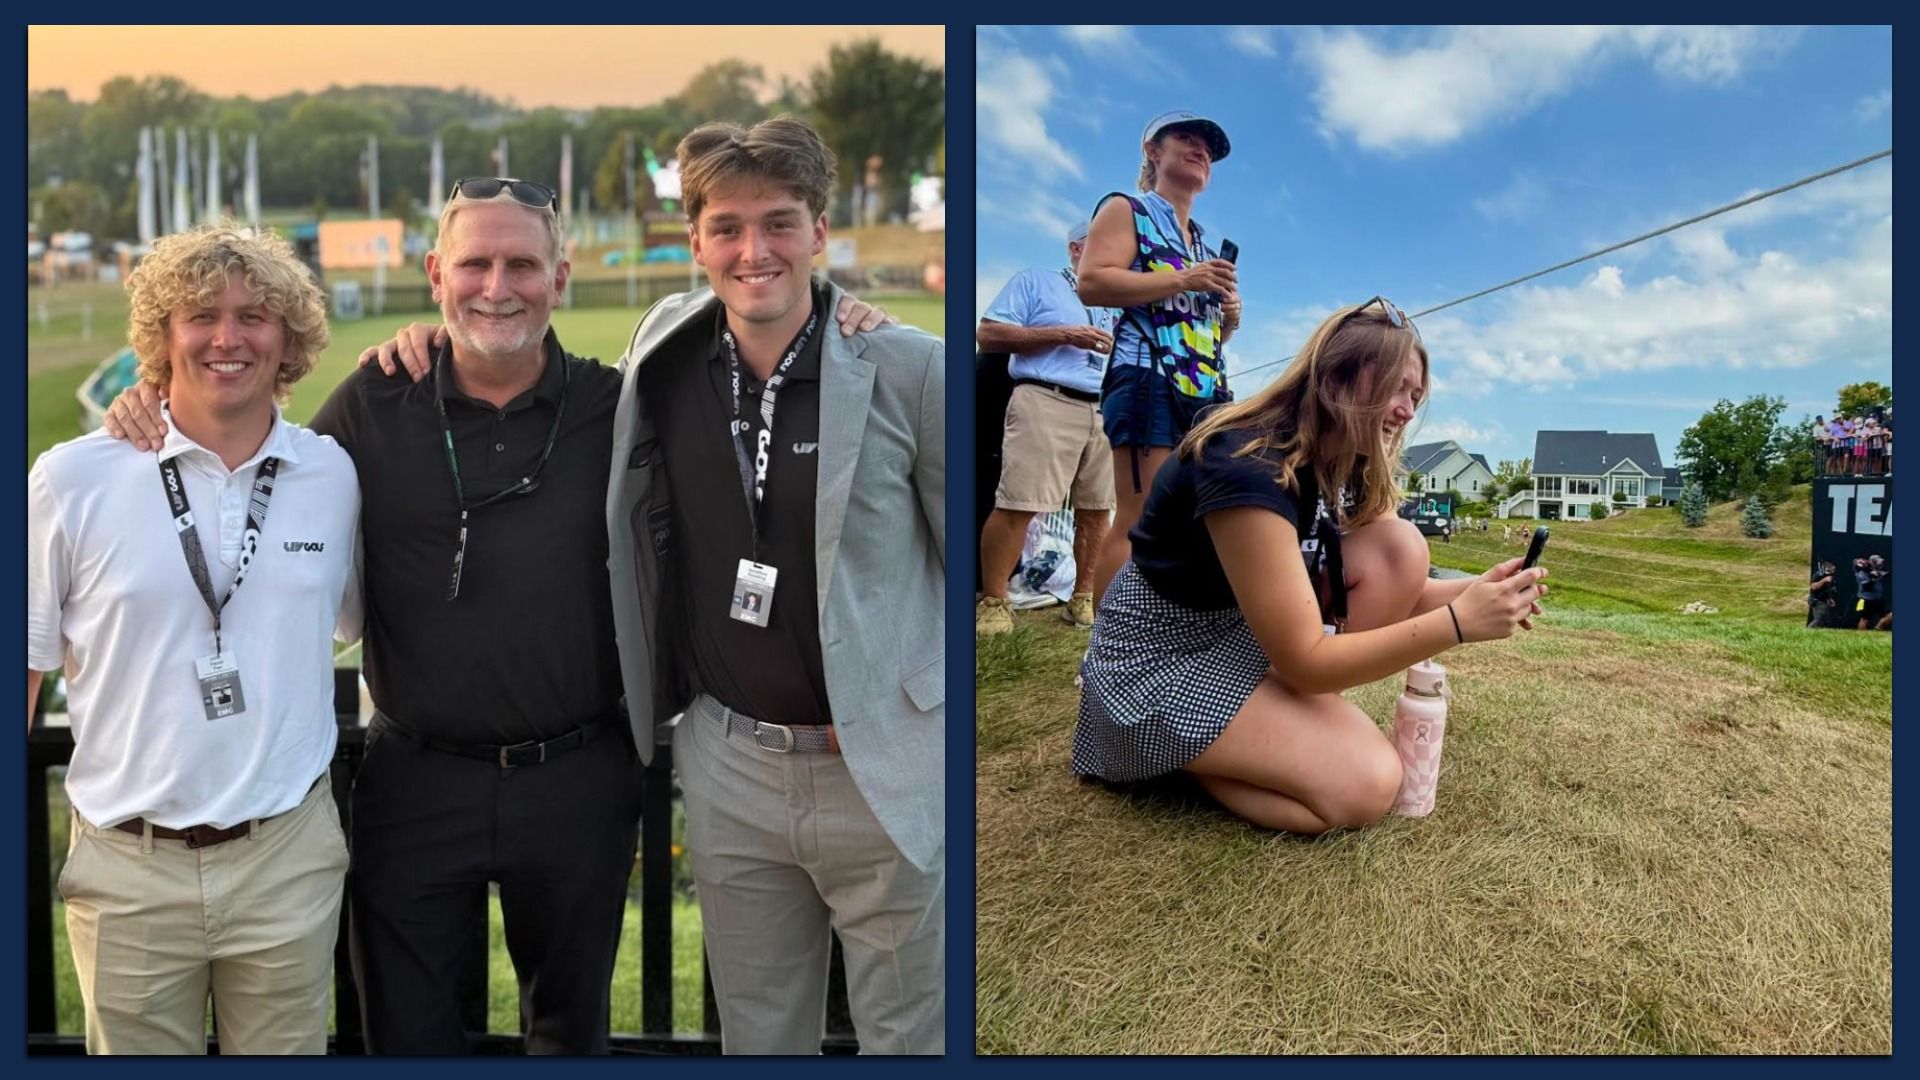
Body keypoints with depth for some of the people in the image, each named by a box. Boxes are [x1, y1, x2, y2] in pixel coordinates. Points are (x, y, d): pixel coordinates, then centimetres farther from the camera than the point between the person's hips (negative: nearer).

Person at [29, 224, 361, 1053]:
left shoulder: (335, 476, 1)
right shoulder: (71, 480, -4)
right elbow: (25, 665, 3)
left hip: (289, 858, 1)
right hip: (126, 868, -1)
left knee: (289, 1046, 14)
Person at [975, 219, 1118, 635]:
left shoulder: (1112, 302, 25)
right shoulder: (1036, 280, 8)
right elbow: (988, 333, -2)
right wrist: (1063, 334, -7)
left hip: (1106, 411, 6)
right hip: (1046, 402, -6)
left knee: (1097, 510, 4)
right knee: (1016, 505, -11)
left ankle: (1083, 599, 14)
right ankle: (993, 603, -6)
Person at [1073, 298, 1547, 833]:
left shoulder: (1329, 458, -1)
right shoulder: (1246, 468, -29)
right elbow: (1305, 662, -29)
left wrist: (1473, 590, -16)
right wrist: (1458, 622, -32)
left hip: (1253, 631, 9)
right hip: (1165, 658, -9)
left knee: (1402, 546, -7)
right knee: (1365, 783, -23)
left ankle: (1297, 721, -2)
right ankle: (1181, 751, -1)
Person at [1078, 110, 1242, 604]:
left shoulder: (1204, 240, 28)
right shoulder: (1126, 210, 7)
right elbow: (1091, 282, -10)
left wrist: (1230, 313, 9)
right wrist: (1183, 281, -13)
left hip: (1207, 388, 8)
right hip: (1148, 380, -8)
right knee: (1140, 518, -16)